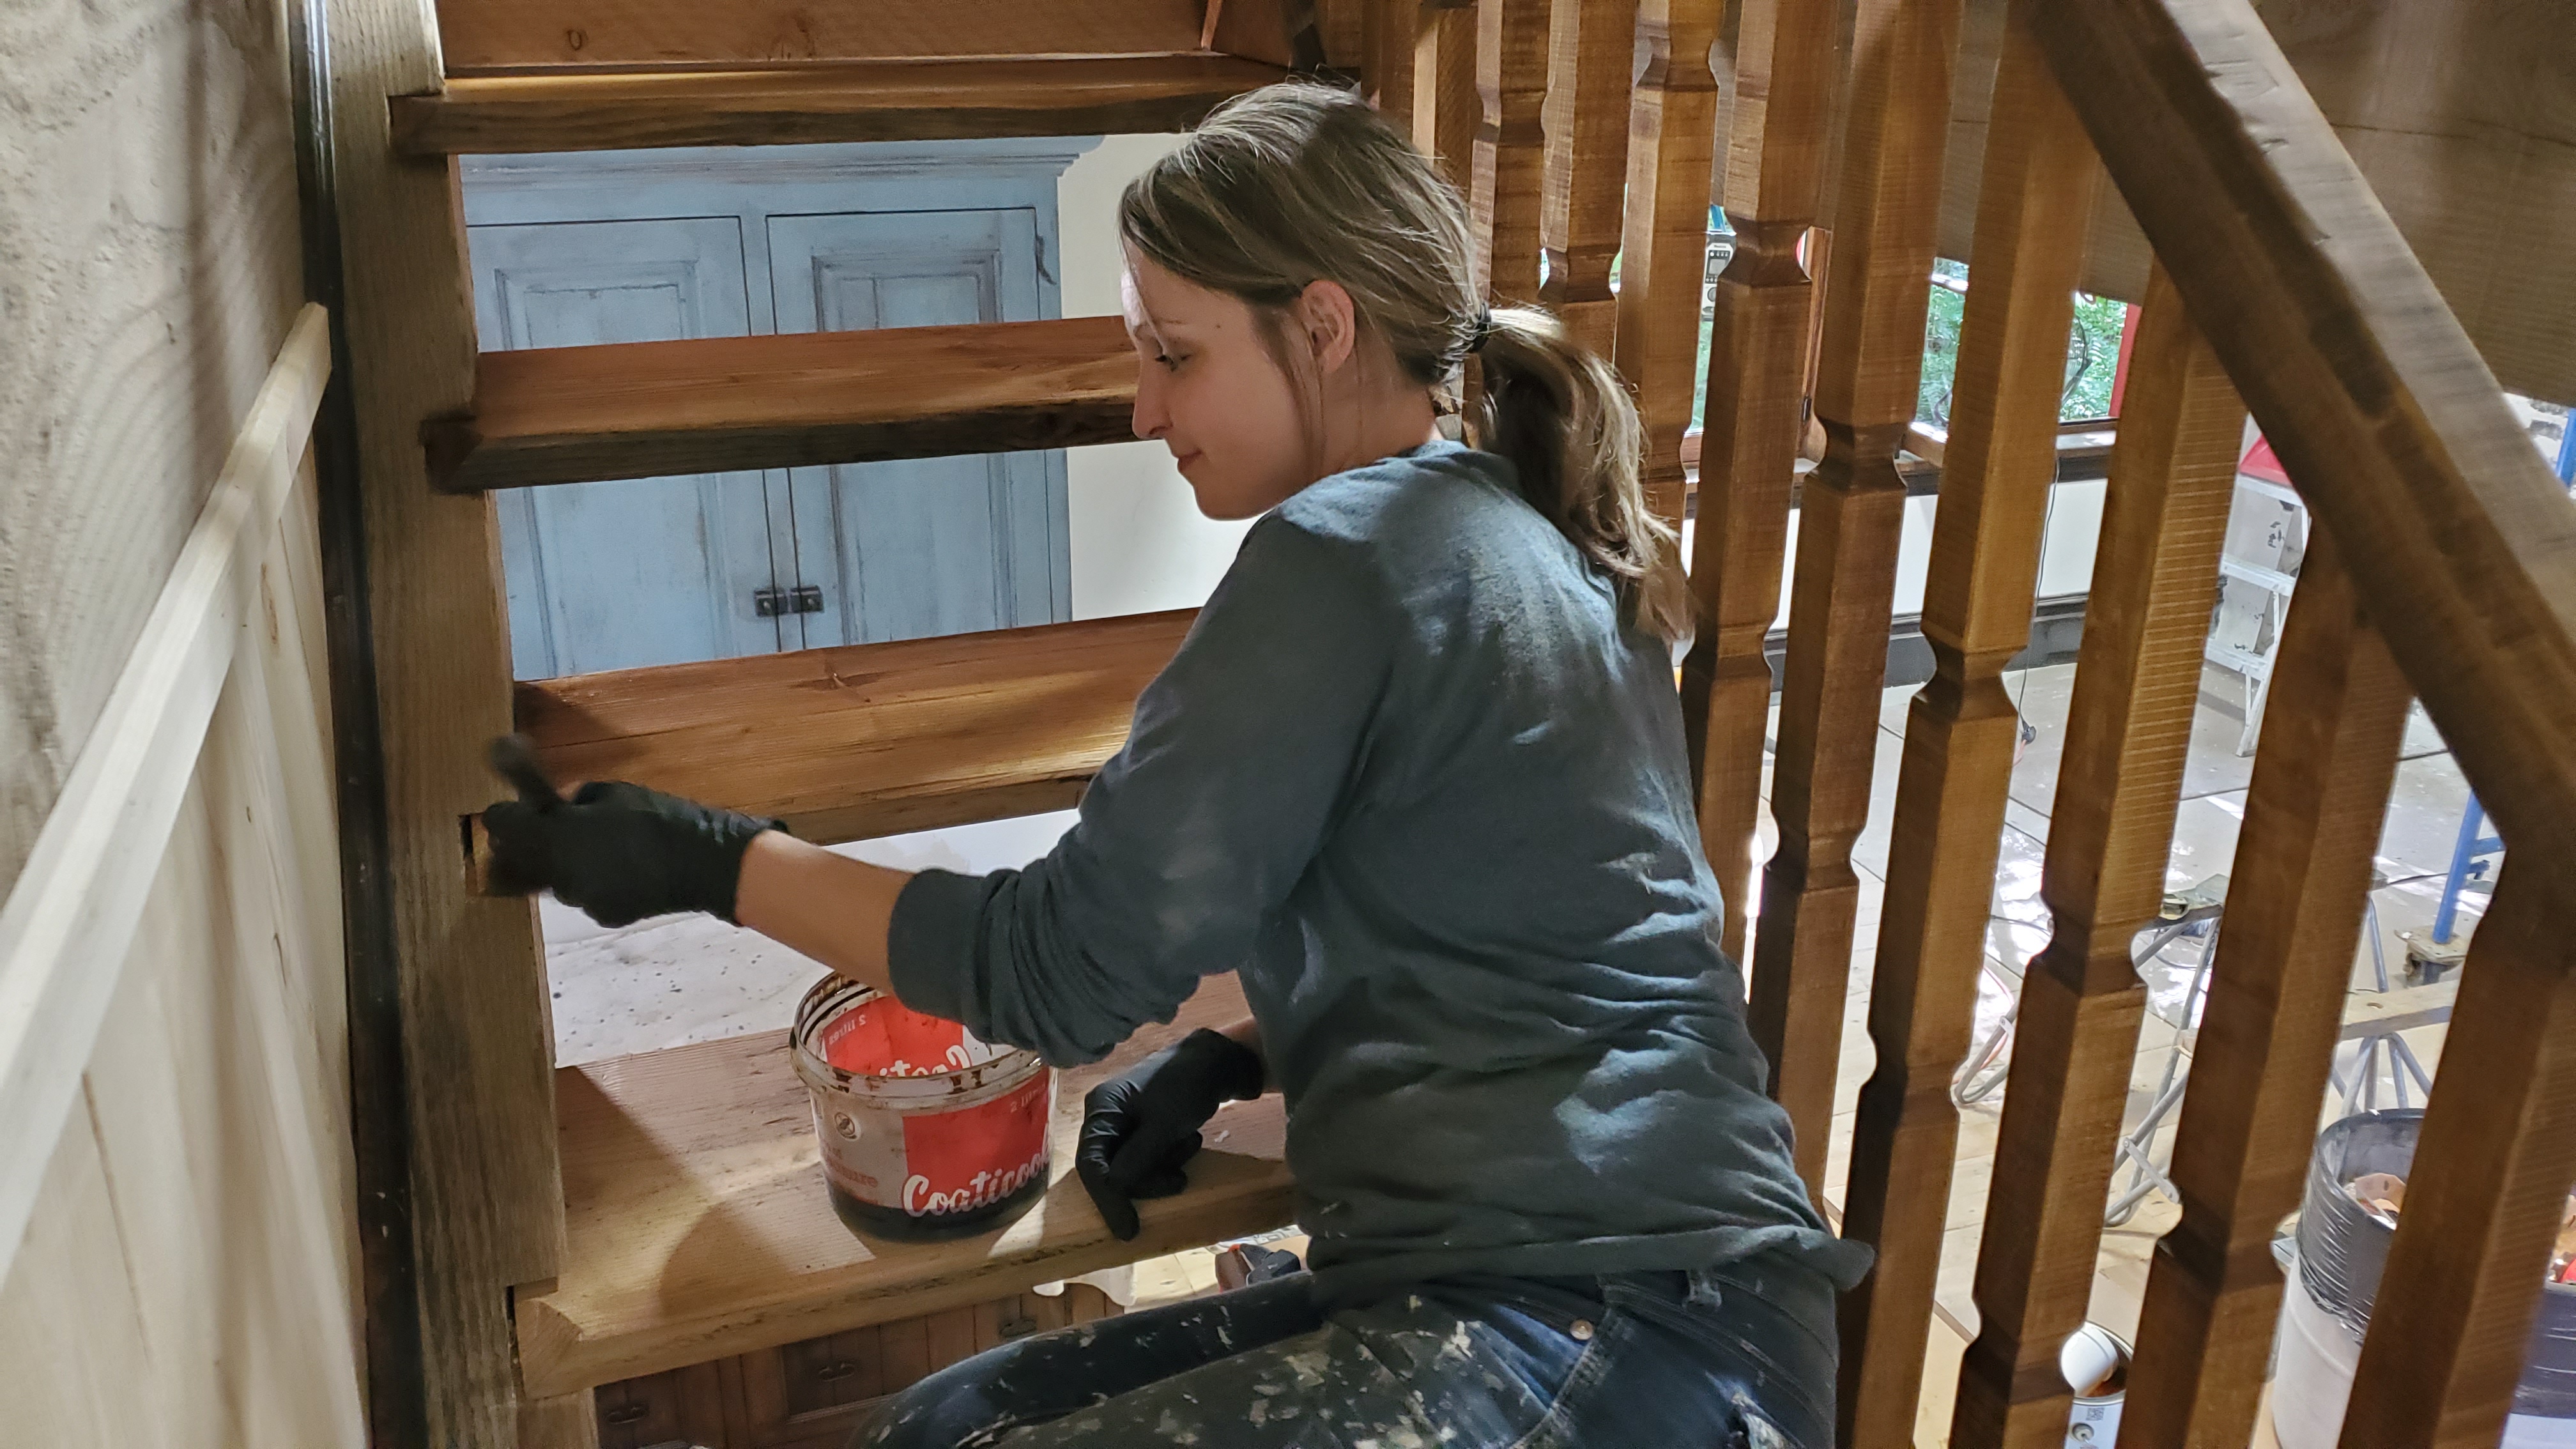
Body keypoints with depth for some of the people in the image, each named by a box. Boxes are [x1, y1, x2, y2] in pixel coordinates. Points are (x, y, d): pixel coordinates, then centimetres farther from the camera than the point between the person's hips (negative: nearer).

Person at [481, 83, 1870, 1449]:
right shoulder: (1523, 543, 15)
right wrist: (1232, 1054, 12)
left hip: (1621, 1336, -9)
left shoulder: (1350, 551, -13)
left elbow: (1068, 963, -12)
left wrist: (713, 862, -2)